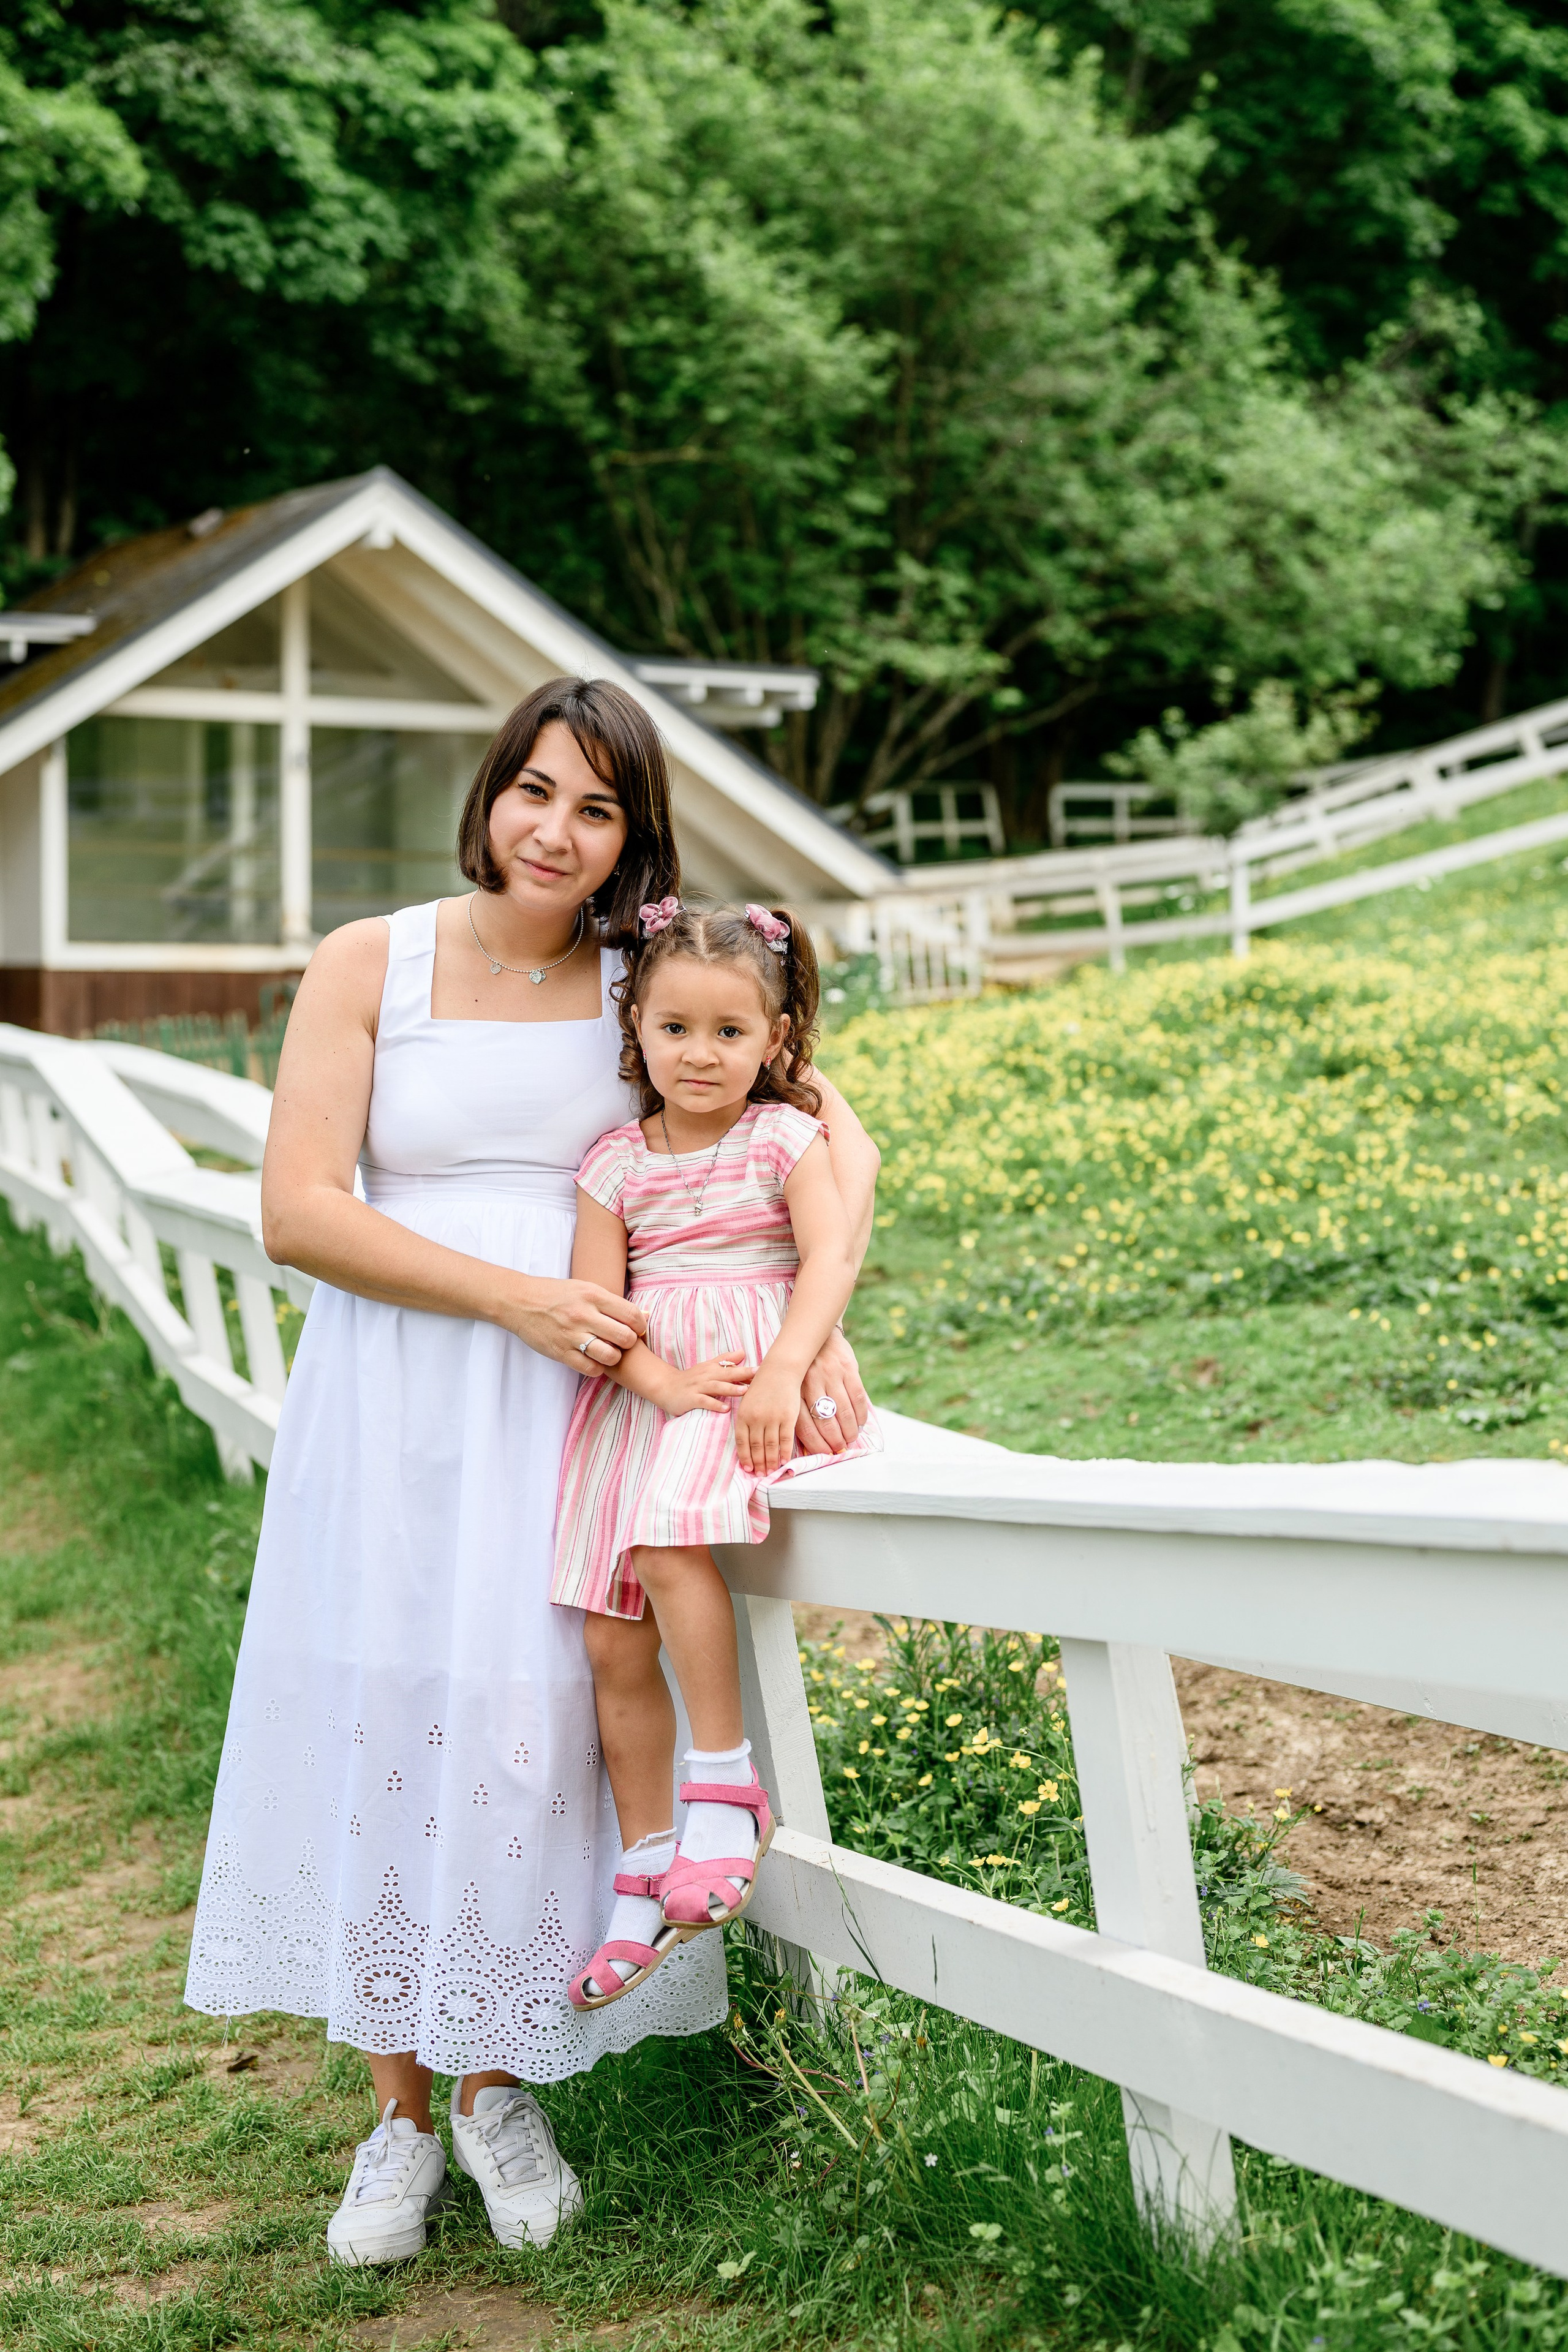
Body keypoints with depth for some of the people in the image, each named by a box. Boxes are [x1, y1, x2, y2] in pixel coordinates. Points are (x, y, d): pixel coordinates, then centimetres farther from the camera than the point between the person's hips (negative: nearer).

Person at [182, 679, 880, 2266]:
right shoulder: (367, 966, -1)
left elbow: (837, 1143, 0)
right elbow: (297, 1212, -8)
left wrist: (817, 1327, -16)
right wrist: (513, 1294, -15)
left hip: (577, 1406, 0)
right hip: (393, 1404, 0)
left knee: (530, 1720, -1)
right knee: (382, 1718, 3)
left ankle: (500, 2087, 22)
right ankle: (399, 2113, 21)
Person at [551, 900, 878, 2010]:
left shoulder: (783, 1137, 1)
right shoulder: (616, 1161, 8)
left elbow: (831, 1258, -11)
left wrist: (783, 1374, -25)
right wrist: (665, 1379, -17)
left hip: (759, 1382, -4)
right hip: (643, 1391, 4)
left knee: (668, 1545, -31)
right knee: (615, 1640, 0)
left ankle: (727, 1787, -16)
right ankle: (645, 1873, 13)